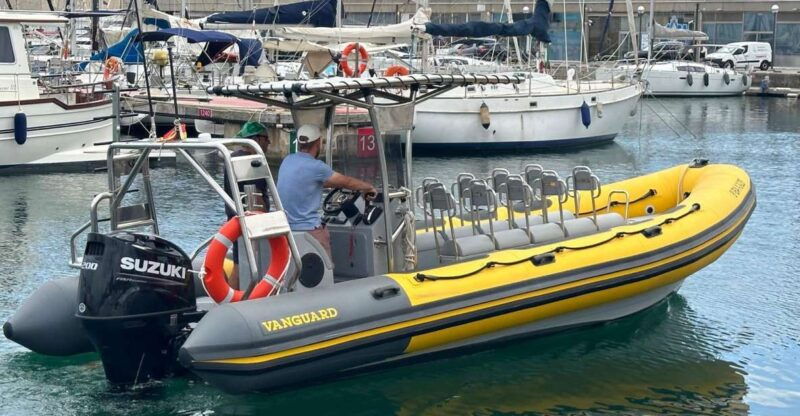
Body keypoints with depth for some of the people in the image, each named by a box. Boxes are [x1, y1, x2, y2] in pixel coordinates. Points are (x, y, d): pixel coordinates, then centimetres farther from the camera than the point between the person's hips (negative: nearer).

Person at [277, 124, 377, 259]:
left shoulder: (287, 161, 9)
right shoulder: (315, 166, -15)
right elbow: (346, 182, -3)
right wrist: (369, 188, 14)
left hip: (285, 227, 8)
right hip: (308, 230, -8)